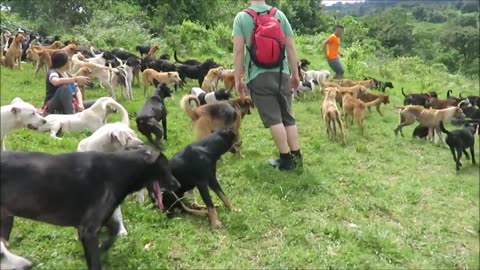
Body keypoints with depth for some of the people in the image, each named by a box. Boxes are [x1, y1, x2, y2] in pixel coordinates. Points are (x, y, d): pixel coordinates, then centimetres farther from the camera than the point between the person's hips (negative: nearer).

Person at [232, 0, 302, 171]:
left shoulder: (241, 17, 0)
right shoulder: (279, 14, 9)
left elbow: (238, 50, -6)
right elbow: (290, 47, 8)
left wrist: (238, 79, 0)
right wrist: (295, 74, 15)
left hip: (258, 75, -3)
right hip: (281, 73, 4)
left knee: (273, 119, -1)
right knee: (288, 117, 12)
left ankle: (286, 159, 3)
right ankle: (296, 156, 16)